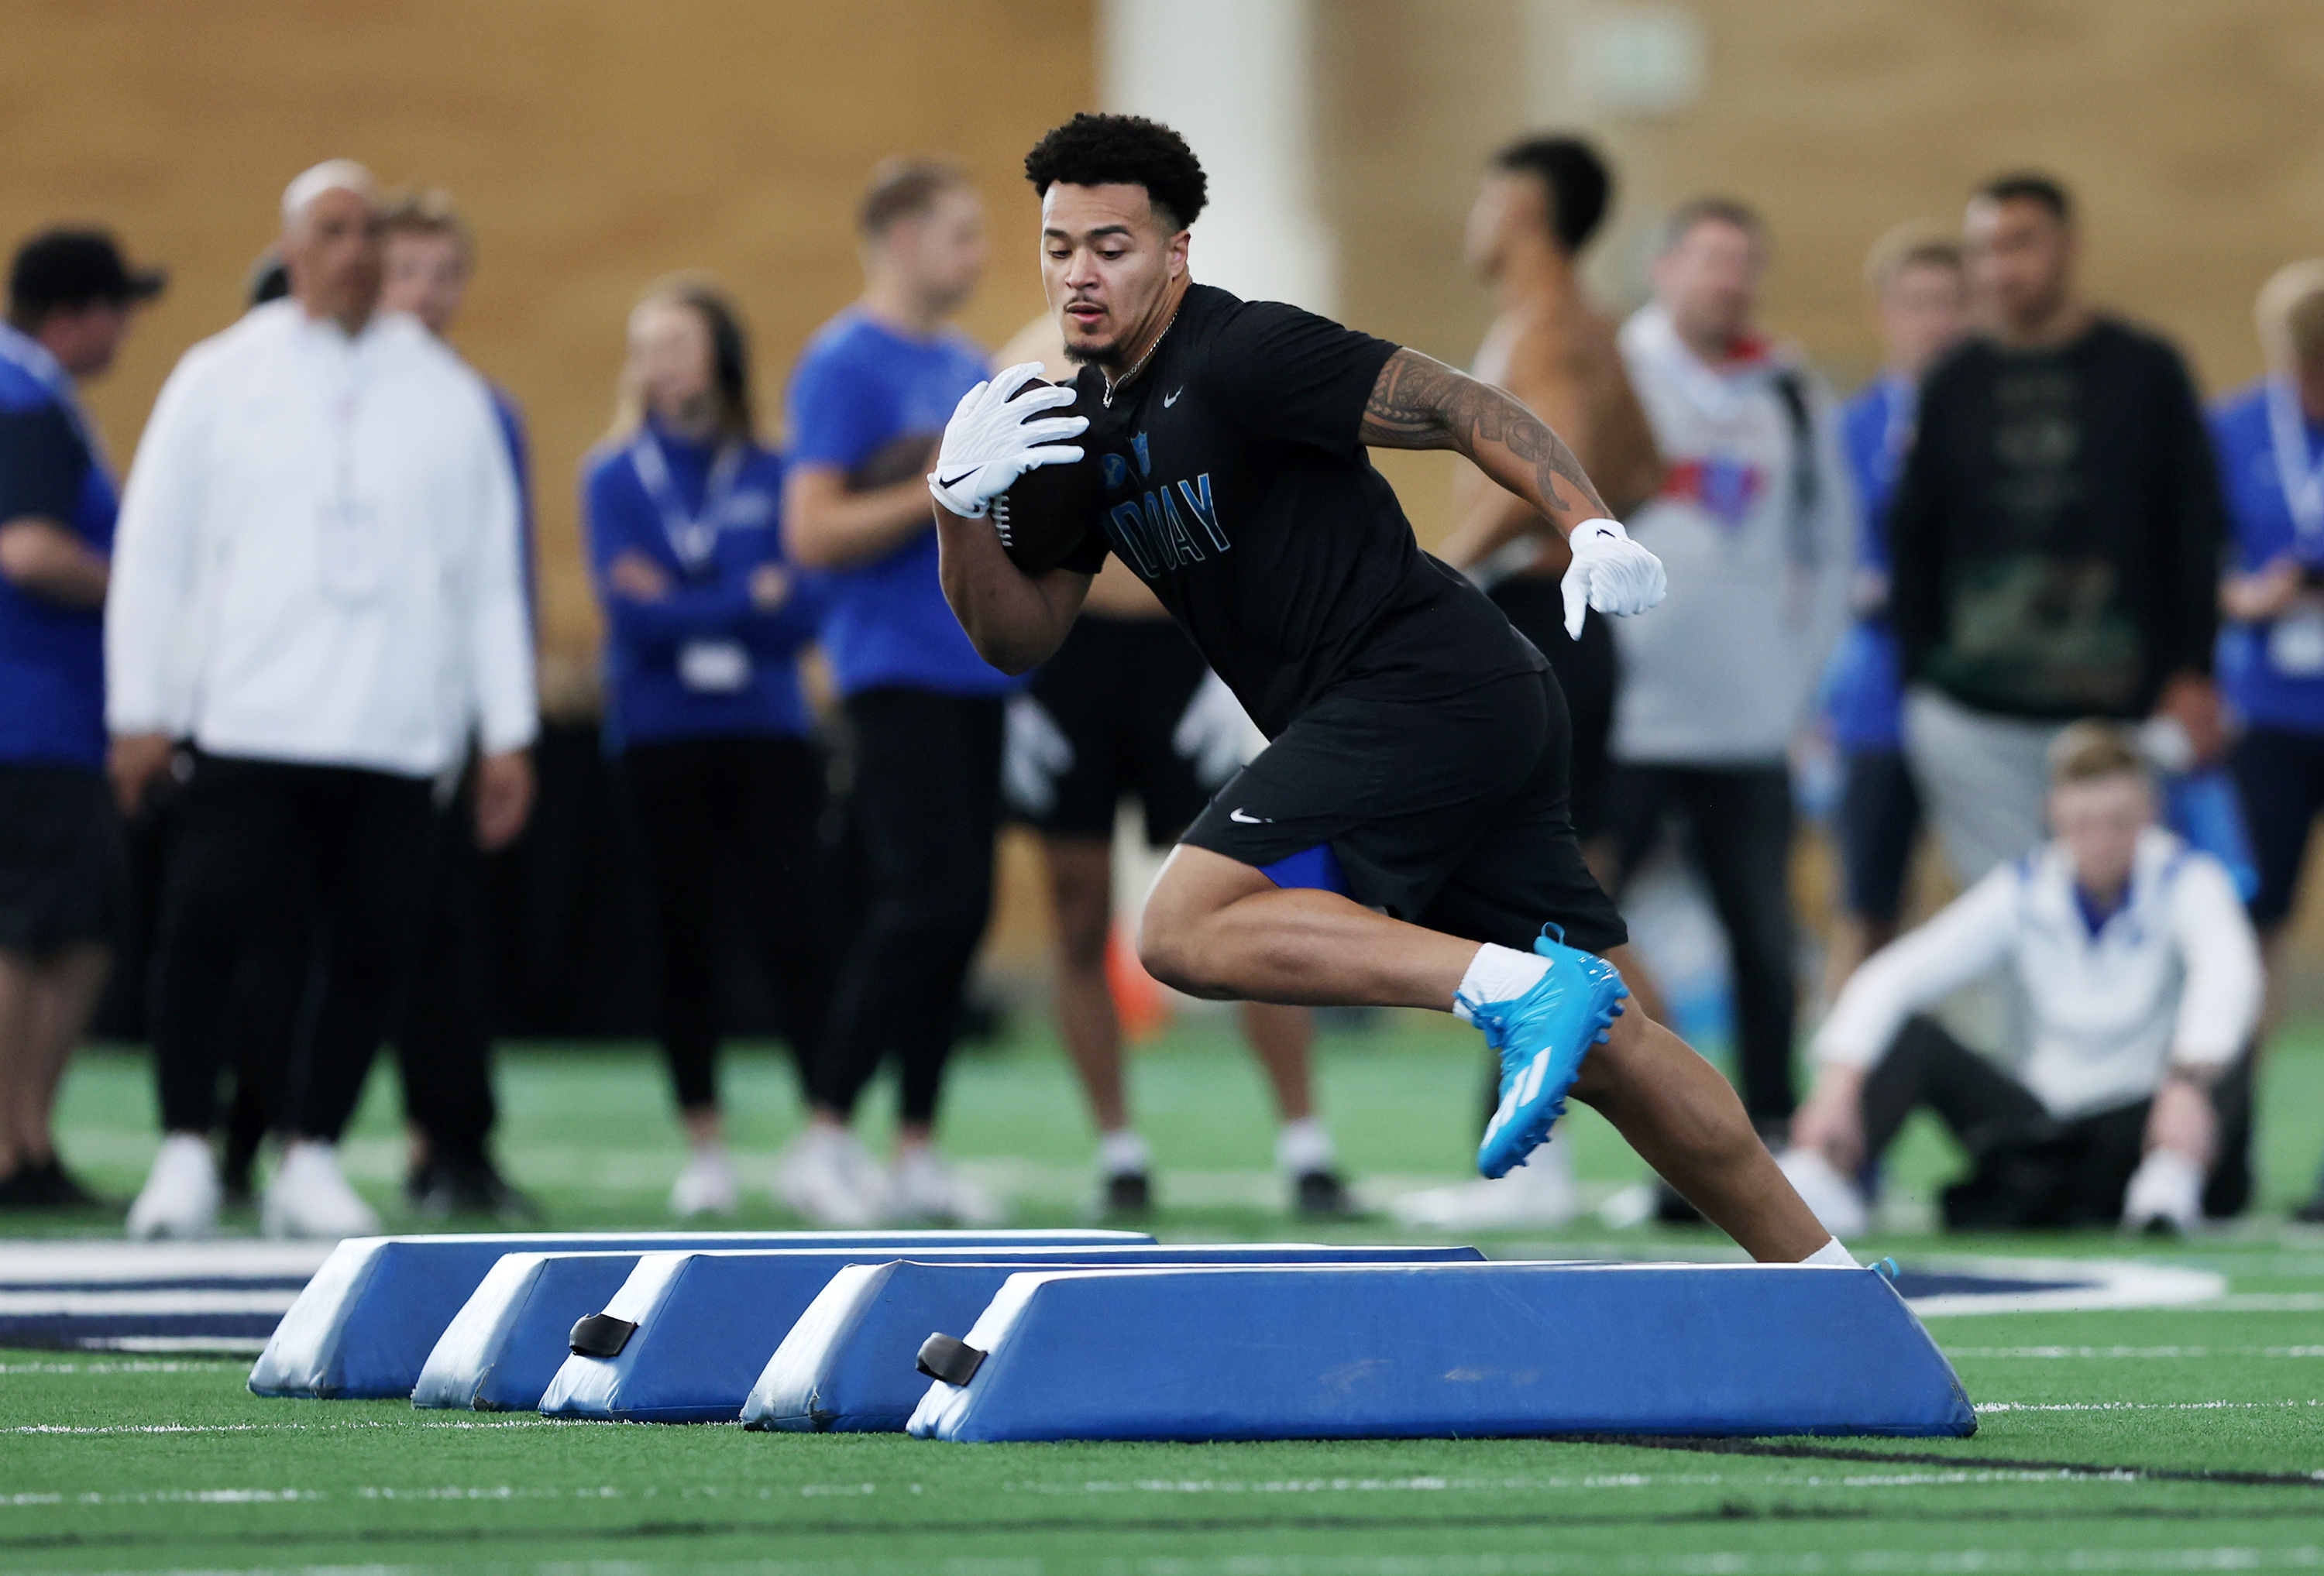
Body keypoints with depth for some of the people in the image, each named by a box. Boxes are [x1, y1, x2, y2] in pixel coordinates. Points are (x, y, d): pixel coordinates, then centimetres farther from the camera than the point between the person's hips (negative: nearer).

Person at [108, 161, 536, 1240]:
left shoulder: (450, 398, 12)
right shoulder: (220, 380, 7)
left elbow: (491, 577, 13)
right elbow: (153, 553, 8)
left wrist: (507, 733, 8)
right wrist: (140, 710, 2)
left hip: (395, 735, 2)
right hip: (246, 725, -2)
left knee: (371, 949, -1)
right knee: (204, 930, -9)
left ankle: (310, 1159, 11)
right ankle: (186, 1152, 3)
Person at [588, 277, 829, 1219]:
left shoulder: (773, 477, 4)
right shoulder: (615, 478, 3)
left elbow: (802, 612, -4)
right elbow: (634, 614, -7)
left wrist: (685, 608, -11)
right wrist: (750, 597, -6)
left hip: (767, 732, 0)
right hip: (661, 737, 0)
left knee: (791, 927, -10)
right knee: (683, 938, 4)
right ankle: (706, 1150, 11)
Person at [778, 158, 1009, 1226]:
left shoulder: (968, 369, 17)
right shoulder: (846, 364, -8)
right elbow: (812, 534, -15)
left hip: (977, 673, 8)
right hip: (897, 672, -8)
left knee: (960, 909, 6)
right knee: (926, 902, -14)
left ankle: (917, 1149, 11)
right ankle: (824, 1136, -7)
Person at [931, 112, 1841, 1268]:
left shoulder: (1240, 354, -10)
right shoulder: (1088, 428, 16)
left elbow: (1461, 408, -15)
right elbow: (1018, 637, 13)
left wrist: (1591, 528, -29)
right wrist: (960, 502, -5)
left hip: (1426, 682, -9)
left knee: (1188, 930, -20)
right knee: (1597, 1046, 10)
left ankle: (1523, 991, -24)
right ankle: (1832, 1286, 15)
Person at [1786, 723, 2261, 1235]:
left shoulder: (2186, 880, -10)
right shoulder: (2022, 893, -2)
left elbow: (2227, 974, -32)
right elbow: (1889, 981, -10)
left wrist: (2188, 1086, -51)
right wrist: (1838, 1089, -27)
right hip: (2045, 1125, 3)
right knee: (1911, 1035, -17)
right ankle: (1820, 1178, -35)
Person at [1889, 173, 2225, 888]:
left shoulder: (2146, 372, 4)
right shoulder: (1953, 386, 9)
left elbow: (2194, 532, 4)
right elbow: (1912, 541, 13)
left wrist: (2193, 676, -2)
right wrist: (1921, 676, 6)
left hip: (2120, 713, -1)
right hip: (1978, 720, 1)